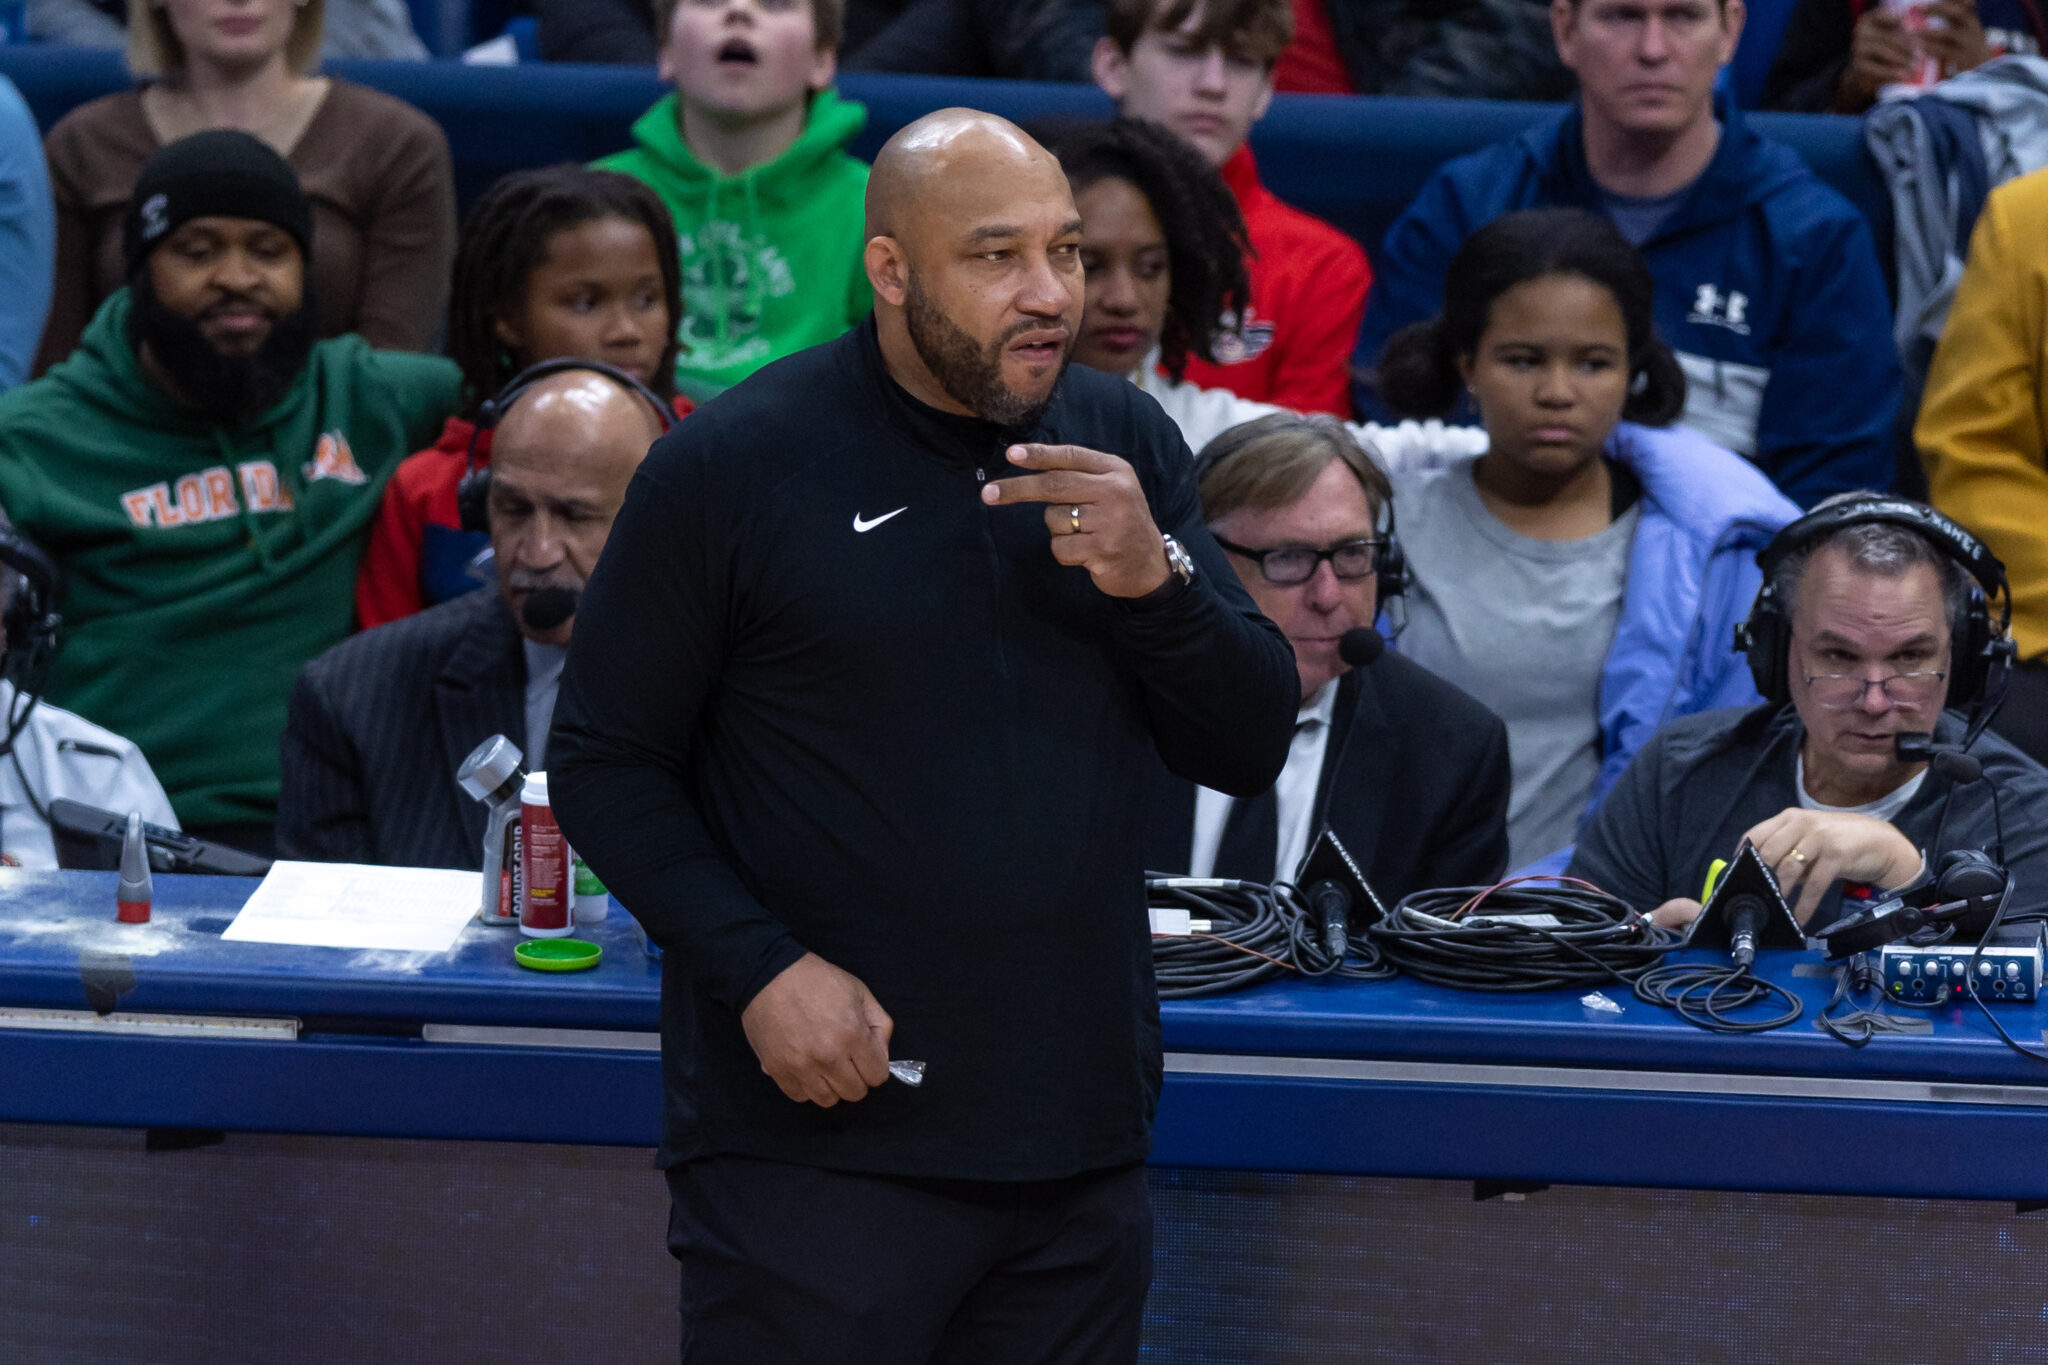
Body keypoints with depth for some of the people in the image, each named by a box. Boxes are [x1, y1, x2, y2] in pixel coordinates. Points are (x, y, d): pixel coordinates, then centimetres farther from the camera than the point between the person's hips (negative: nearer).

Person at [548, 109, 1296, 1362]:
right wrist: (760, 965, -16)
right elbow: (603, 762, -3)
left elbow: (1251, 751, 6)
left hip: (1080, 1151, 4)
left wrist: (1155, 578, -13)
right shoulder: (733, 465, -6)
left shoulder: (1123, 444, 7)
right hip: (816, 1145, -4)